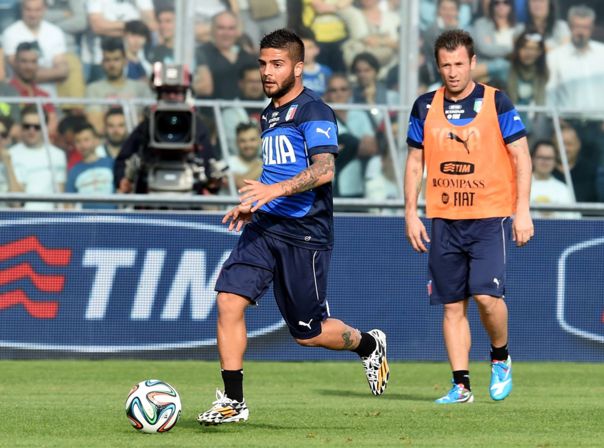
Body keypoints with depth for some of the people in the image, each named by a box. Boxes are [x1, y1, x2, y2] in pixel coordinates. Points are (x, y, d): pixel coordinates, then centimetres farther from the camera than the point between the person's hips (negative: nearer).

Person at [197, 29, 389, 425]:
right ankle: (233, 401, -8)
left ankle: (369, 345, 33)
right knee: (229, 300, -13)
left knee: (308, 333, 2)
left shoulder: (314, 111, -10)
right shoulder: (270, 113, 16)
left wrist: (276, 190, -35)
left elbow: (324, 170, -24)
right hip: (265, 229, 7)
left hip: (305, 234, -7)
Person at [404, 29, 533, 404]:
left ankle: (501, 358, 9)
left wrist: (522, 210, -9)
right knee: (452, 305, 1)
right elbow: (415, 163, 14)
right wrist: (411, 214, 7)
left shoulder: (496, 103, -2)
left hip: (490, 217, -4)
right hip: (444, 220, 4)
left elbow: (521, 158, -1)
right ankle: (461, 385, 5)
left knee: (487, 294, -17)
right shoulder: (425, 107, 8)